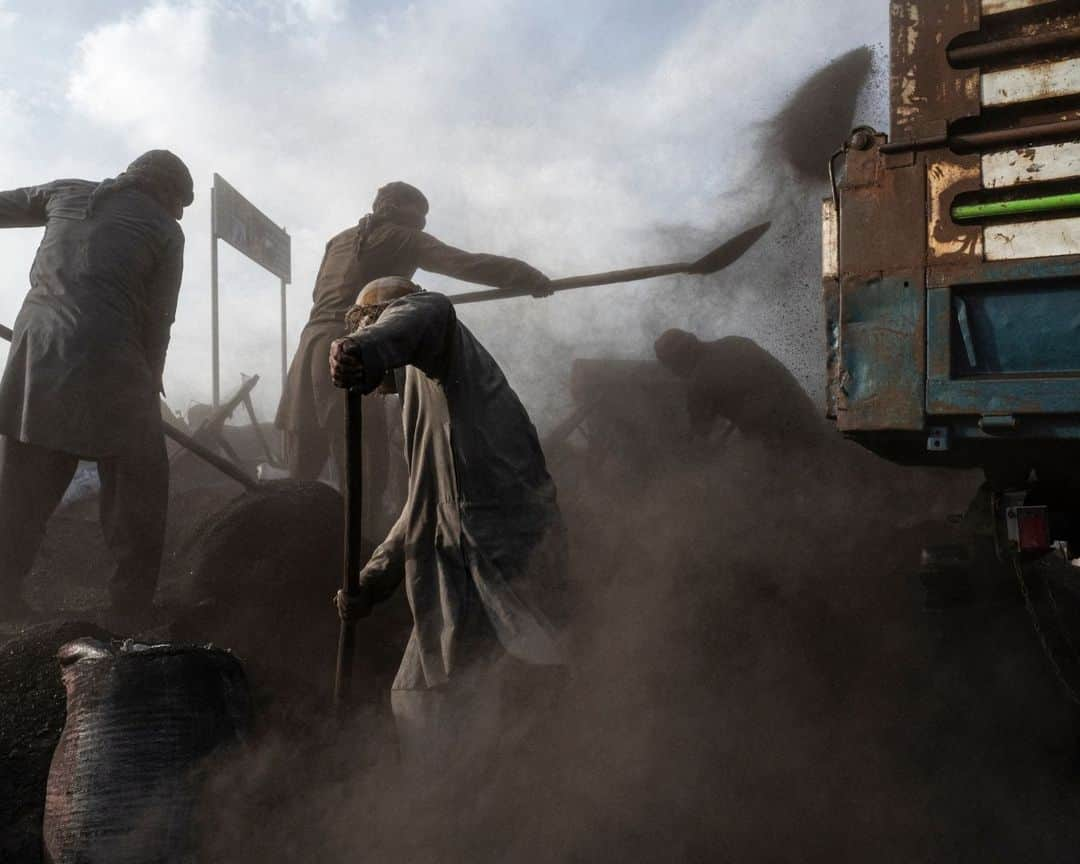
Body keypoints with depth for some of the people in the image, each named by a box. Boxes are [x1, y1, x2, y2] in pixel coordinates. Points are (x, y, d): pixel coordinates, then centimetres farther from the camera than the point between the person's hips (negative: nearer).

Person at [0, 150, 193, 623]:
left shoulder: (66, 193, 18)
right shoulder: (164, 230, 6)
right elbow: (156, 321, 4)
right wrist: (148, 385, 15)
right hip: (106, 359, -5)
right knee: (137, 488, 6)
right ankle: (134, 606, 7)